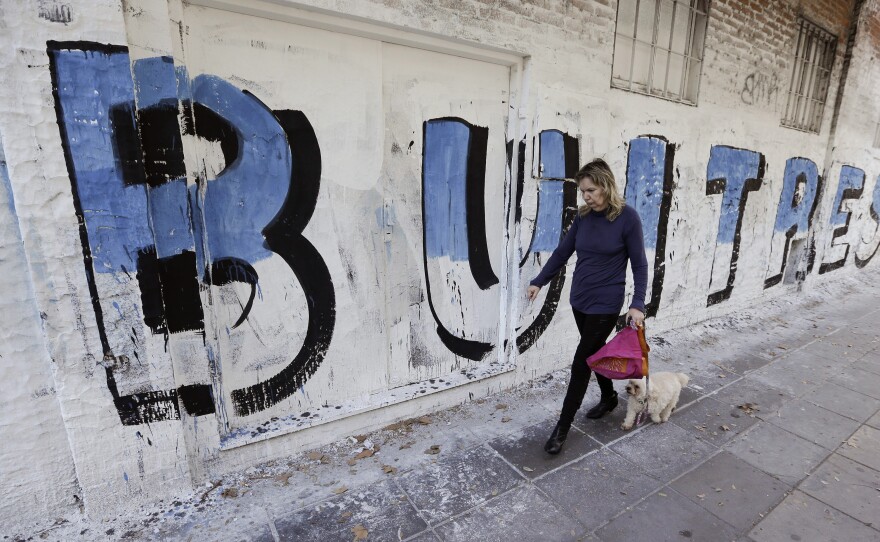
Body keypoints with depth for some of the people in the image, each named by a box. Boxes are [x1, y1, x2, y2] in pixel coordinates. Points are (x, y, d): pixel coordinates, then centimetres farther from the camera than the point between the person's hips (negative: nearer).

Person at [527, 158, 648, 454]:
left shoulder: (627, 217, -13)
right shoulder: (583, 216, 1)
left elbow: (639, 264, -8)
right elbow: (562, 252, 8)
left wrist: (638, 304, -15)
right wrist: (538, 282, 6)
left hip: (605, 303, -5)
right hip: (580, 299, 5)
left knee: (581, 362, -3)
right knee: (594, 352, 20)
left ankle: (562, 428, 9)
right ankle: (609, 397, 46)